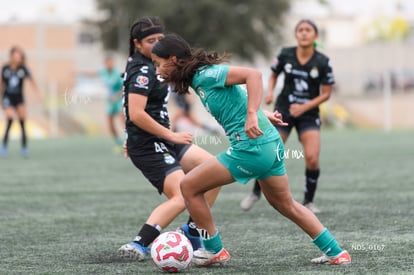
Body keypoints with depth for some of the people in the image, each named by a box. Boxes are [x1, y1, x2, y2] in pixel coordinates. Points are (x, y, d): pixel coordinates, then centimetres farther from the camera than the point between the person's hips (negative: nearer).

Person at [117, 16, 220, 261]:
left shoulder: (143, 65, 14)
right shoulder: (143, 70, -16)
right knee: (181, 197, -21)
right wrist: (171, 135, -18)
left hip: (162, 141, 10)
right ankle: (138, 245, -25)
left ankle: (192, 231, 13)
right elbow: (136, 114, -25)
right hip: (148, 146, -10)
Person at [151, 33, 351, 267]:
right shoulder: (198, 80, 14)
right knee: (286, 204, 25)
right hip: (271, 143, 10)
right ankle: (336, 253, 30)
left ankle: (214, 251, 12)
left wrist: (251, 115, -30)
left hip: (252, 147, -10)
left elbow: (253, 74, -23)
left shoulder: (207, 74, -14)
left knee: (189, 186, -1)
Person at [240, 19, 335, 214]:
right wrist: (270, 92, -9)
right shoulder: (285, 55, -7)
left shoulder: (322, 62, -11)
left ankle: (308, 201, 5)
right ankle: (256, 192, 26)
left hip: (308, 114, -1)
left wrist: (304, 107, -16)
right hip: (283, 110, 1)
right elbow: (273, 75, 11)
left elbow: (326, 93, -5)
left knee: (312, 158, -17)